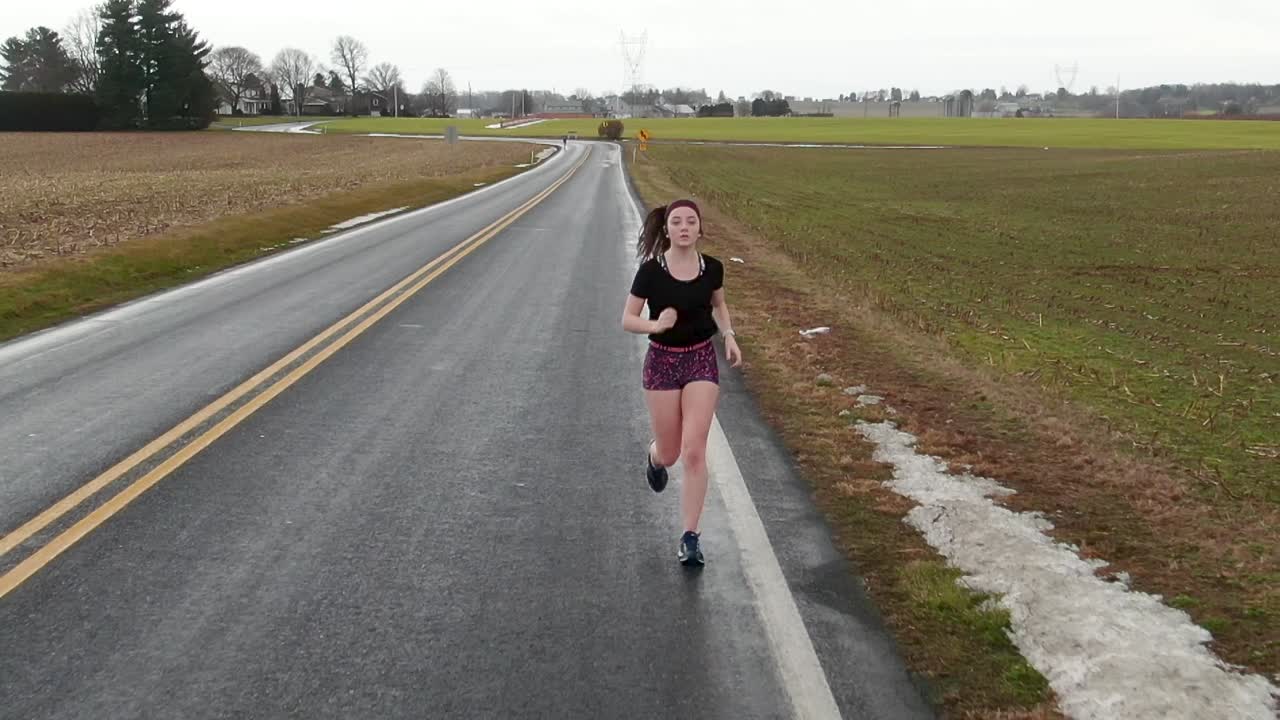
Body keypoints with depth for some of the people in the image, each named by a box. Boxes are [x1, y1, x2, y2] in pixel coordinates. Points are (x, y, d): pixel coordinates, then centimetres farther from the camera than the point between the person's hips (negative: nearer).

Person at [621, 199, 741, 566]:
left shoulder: (711, 268, -4)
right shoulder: (651, 270, -12)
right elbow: (627, 320, -6)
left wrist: (729, 335, -1)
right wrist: (655, 325, -25)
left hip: (701, 361, 1)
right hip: (662, 361, -1)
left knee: (694, 451, -9)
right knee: (669, 454, 9)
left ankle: (690, 538, 0)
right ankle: (654, 456, 50)